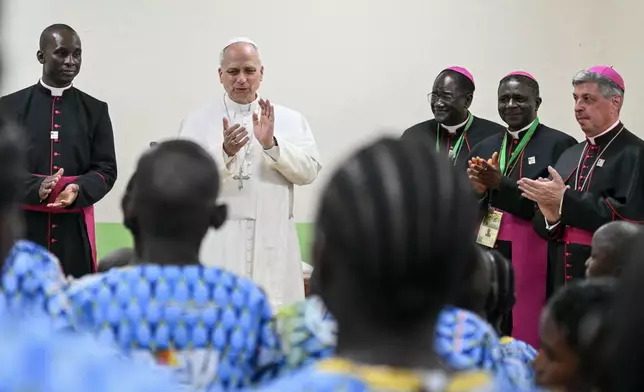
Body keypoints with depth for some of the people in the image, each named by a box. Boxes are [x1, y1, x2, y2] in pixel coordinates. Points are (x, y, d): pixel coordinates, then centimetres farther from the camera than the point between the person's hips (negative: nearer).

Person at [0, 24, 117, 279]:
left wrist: (78, 190, -17)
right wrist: (36, 188, -19)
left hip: (74, 230, 1)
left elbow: (106, 169, 5)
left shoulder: (95, 110, 9)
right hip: (22, 227, -1)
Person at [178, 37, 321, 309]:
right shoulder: (198, 122, 6)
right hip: (217, 245, -1)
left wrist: (272, 144, -15)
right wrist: (224, 152, -23)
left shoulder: (290, 121, 10)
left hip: (272, 245, 1)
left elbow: (310, 170, 0)